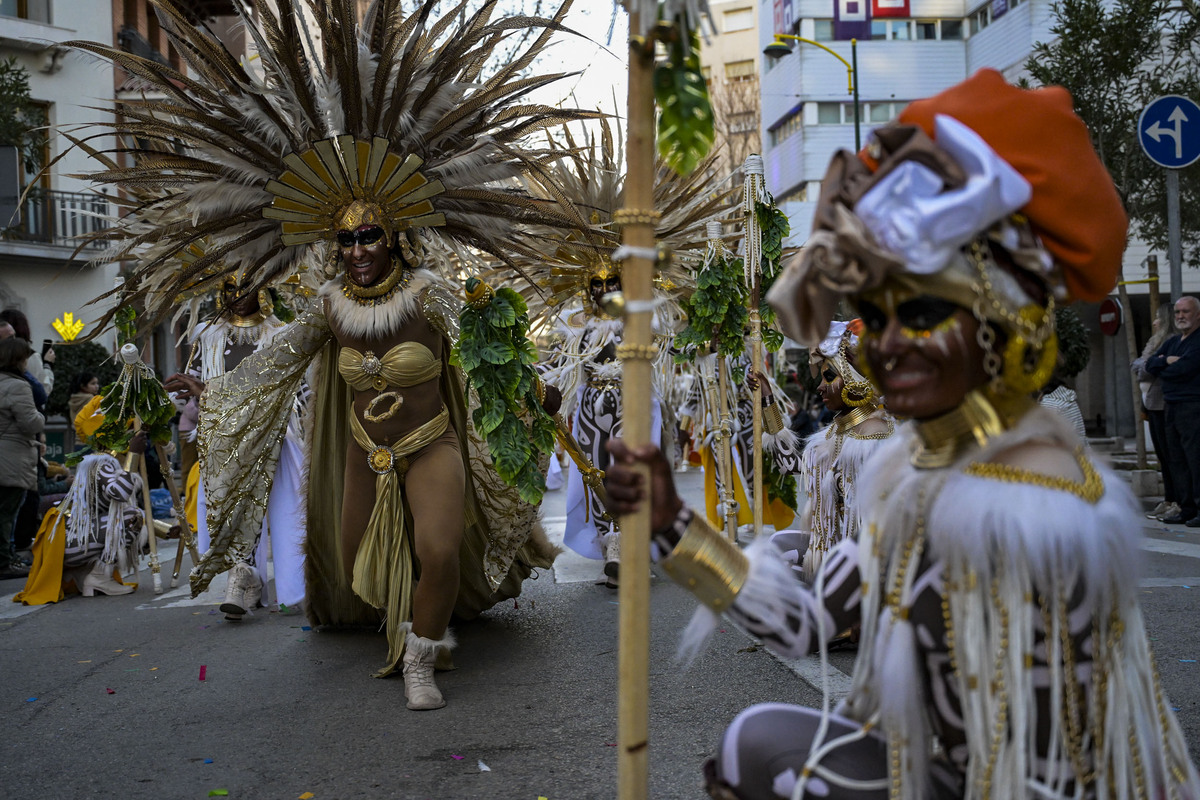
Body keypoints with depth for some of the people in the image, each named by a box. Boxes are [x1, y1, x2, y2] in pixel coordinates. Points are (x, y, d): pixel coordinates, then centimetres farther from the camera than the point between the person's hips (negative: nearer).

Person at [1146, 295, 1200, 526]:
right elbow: (1150, 363, 11)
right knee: (1176, 459, 8)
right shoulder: (1172, 342, 20)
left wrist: (1161, 371, 1)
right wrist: (1167, 361, -9)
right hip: (1170, 406, 9)